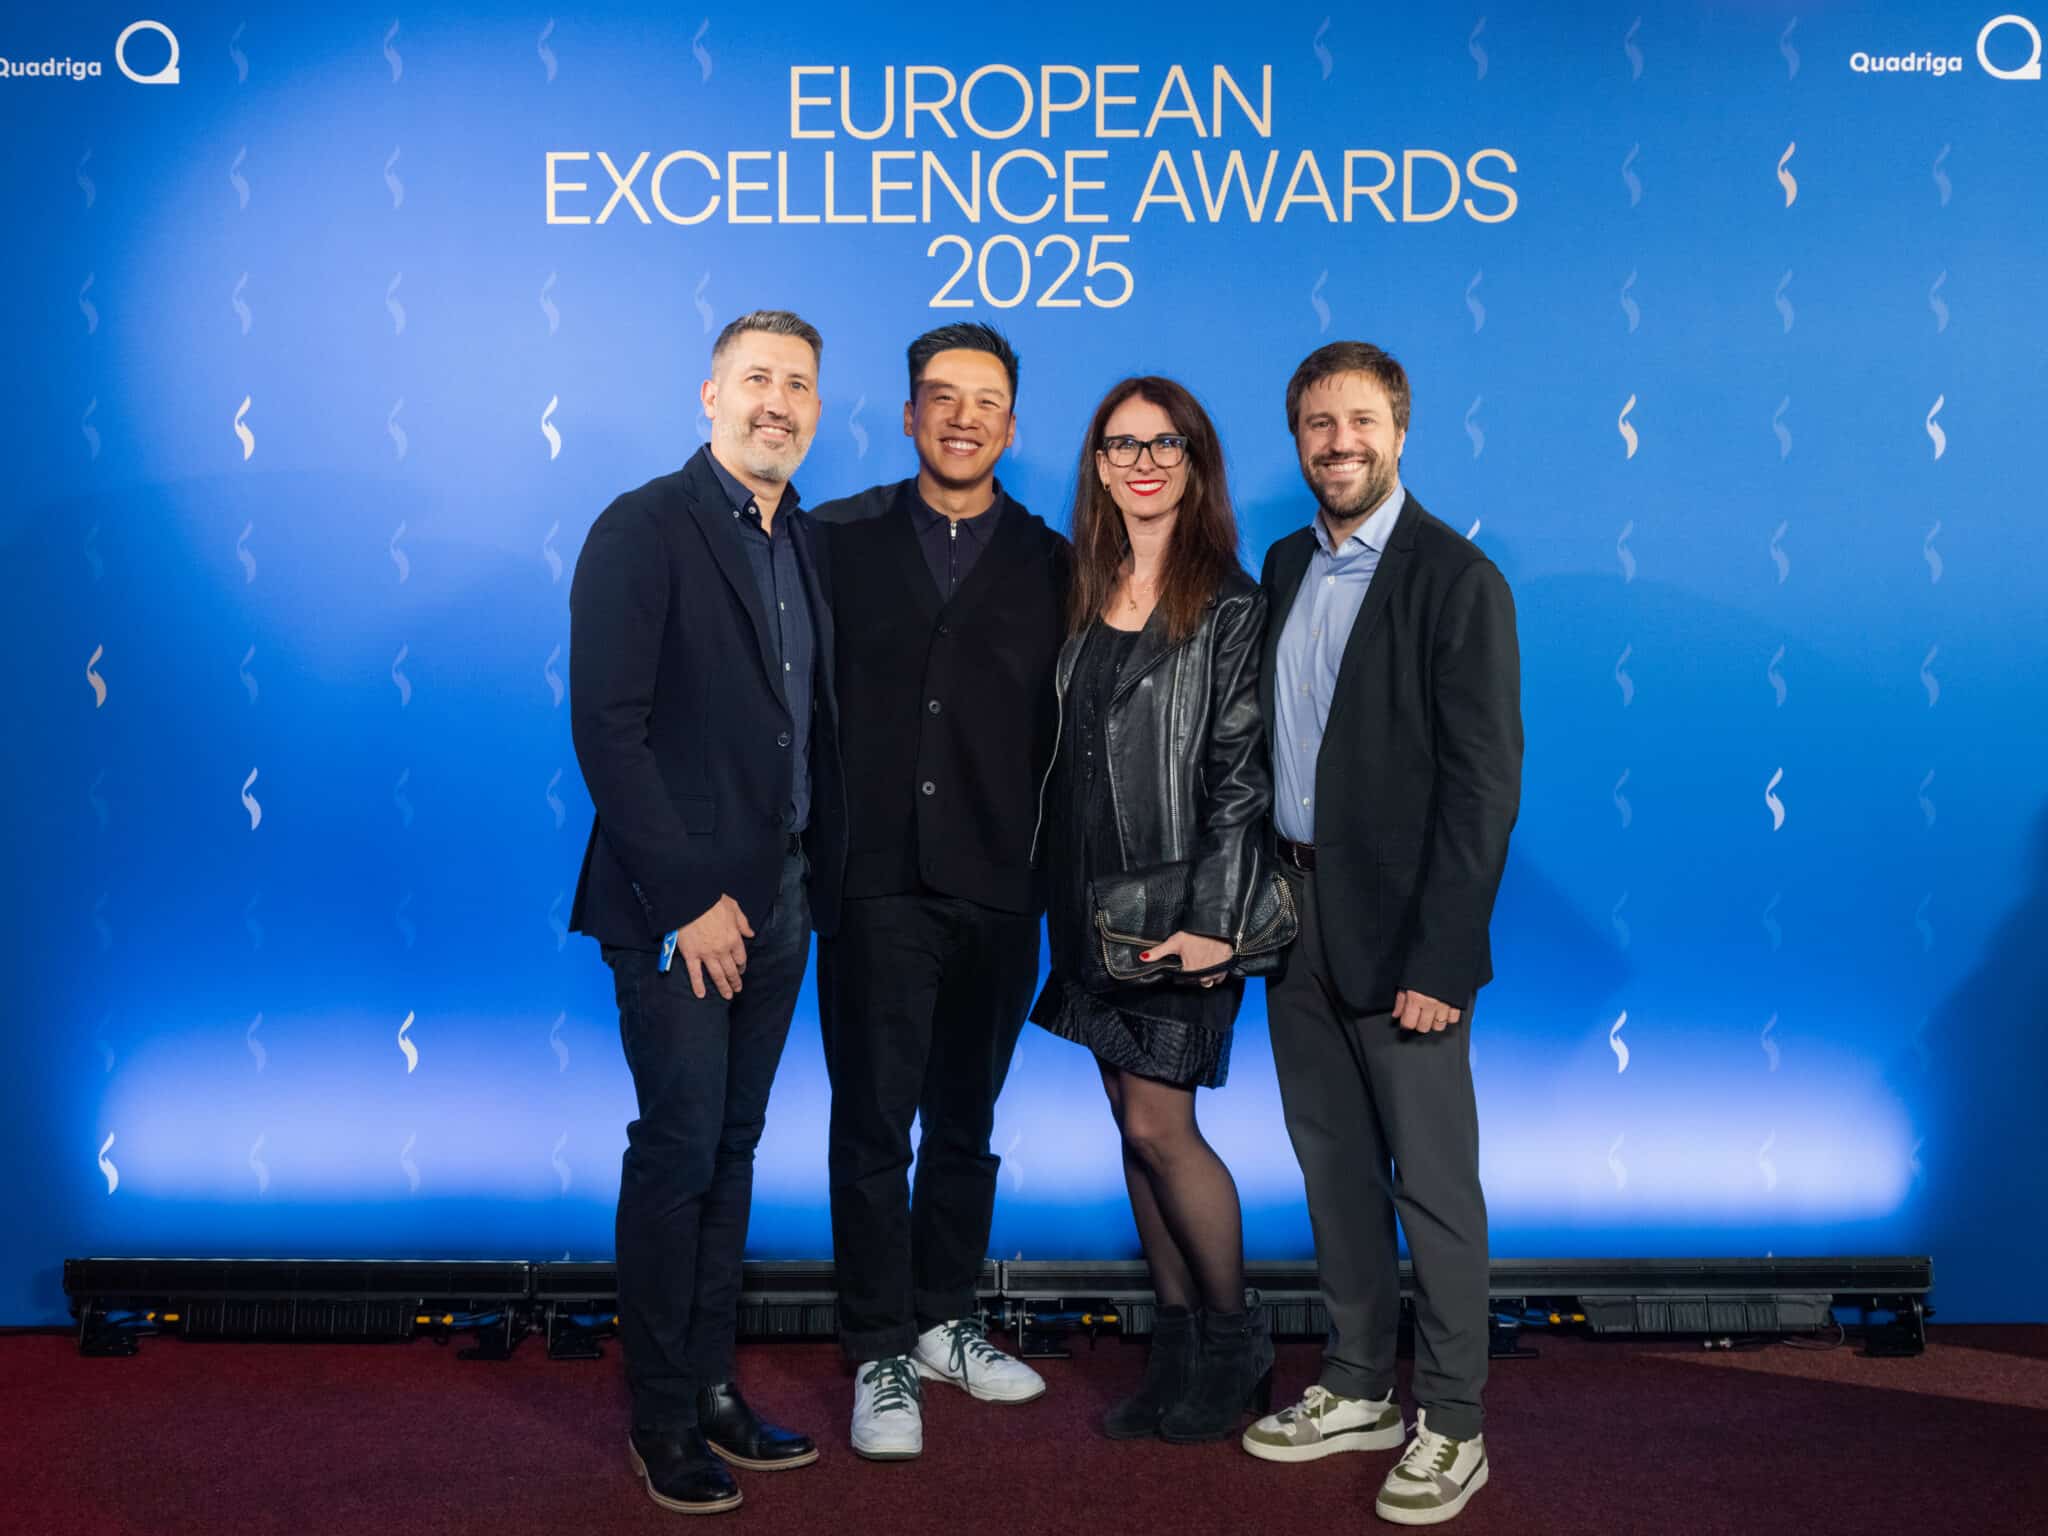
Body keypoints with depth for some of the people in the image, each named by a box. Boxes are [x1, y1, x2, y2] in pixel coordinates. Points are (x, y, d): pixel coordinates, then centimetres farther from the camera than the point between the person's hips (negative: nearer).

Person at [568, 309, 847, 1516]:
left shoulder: (805, 543, 12)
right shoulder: (643, 530, -9)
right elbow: (607, 727, -15)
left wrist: (820, 879, 6)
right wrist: (689, 898, -16)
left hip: (777, 902, 6)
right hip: (679, 906, -6)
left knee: (732, 1150, 13)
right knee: (679, 1153, 1)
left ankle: (713, 1386, 26)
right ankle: (665, 1420, 16)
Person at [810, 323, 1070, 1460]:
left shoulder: (1050, 565, 5)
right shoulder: (839, 540, 2)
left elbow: (1069, 728, 4)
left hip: (998, 892, 2)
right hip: (874, 884, -1)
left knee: (965, 1122, 15)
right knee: (873, 1124, 4)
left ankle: (945, 1322, 31)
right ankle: (880, 1356, 17)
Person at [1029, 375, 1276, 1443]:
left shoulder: (1228, 609, -7)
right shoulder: (1080, 593, 9)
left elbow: (1240, 773, -12)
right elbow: (1059, 746, 10)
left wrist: (1214, 919, -18)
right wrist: (1064, 898, 6)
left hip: (1176, 904, -6)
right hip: (1090, 900, 6)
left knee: (1159, 1126, -5)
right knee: (1135, 1124, 11)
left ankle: (1234, 1341, 16)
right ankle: (1177, 1343, 24)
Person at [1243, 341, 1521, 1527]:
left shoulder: (1457, 580, -10)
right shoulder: (1286, 566, 10)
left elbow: (1485, 783, -14)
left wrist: (1439, 960, -18)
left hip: (1397, 926, -6)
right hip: (1295, 907, 7)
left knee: (1434, 1182, 2)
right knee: (1332, 1162, 16)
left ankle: (1452, 1426, 17)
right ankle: (1359, 1388, 31)